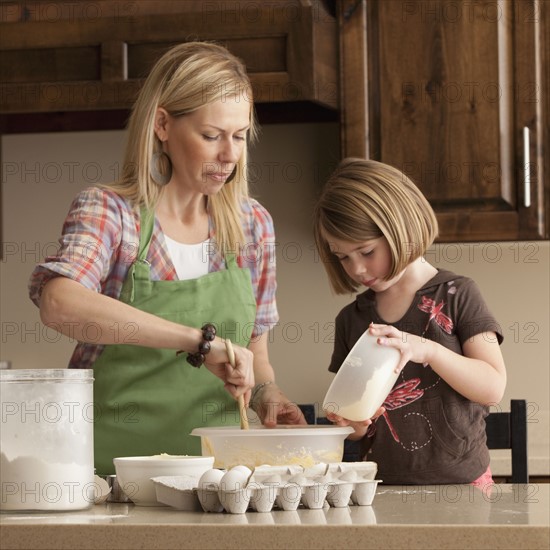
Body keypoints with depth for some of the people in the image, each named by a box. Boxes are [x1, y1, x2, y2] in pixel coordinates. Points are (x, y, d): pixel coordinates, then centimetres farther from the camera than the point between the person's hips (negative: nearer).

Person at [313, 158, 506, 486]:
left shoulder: (456, 296, 2)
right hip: (384, 488, 5)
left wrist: (428, 350, -18)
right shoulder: (351, 320, 12)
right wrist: (355, 424, -5)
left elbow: (493, 388, -6)